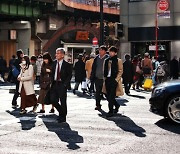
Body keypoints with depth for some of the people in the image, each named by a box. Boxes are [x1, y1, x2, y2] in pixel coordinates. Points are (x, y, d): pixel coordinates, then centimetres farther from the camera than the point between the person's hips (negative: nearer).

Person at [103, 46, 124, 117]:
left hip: (114, 80, -5)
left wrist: (116, 79, -11)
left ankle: (111, 111, -4)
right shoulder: (107, 60, 13)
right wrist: (105, 78, 9)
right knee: (108, 96, 10)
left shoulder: (118, 61, -1)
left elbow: (120, 71, -3)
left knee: (111, 96, -10)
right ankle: (116, 105, 34)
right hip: (107, 79, 6)